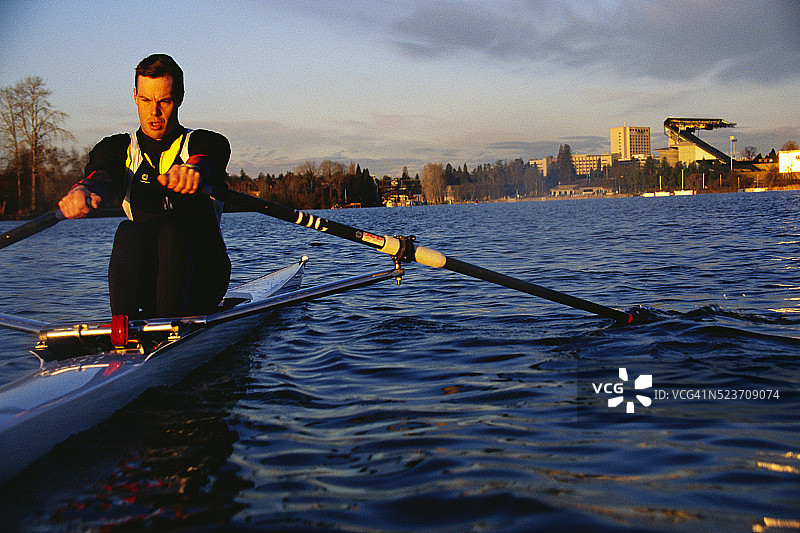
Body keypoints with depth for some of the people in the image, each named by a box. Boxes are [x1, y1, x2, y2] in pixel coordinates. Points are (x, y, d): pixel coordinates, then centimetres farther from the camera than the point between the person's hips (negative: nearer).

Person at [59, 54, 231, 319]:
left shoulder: (208, 143, 7)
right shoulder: (119, 148, 13)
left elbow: (206, 163, -19)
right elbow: (100, 175, -11)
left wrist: (192, 169, -46)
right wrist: (83, 190, -37)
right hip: (144, 281, 2)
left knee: (173, 231, -32)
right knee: (129, 232, -29)